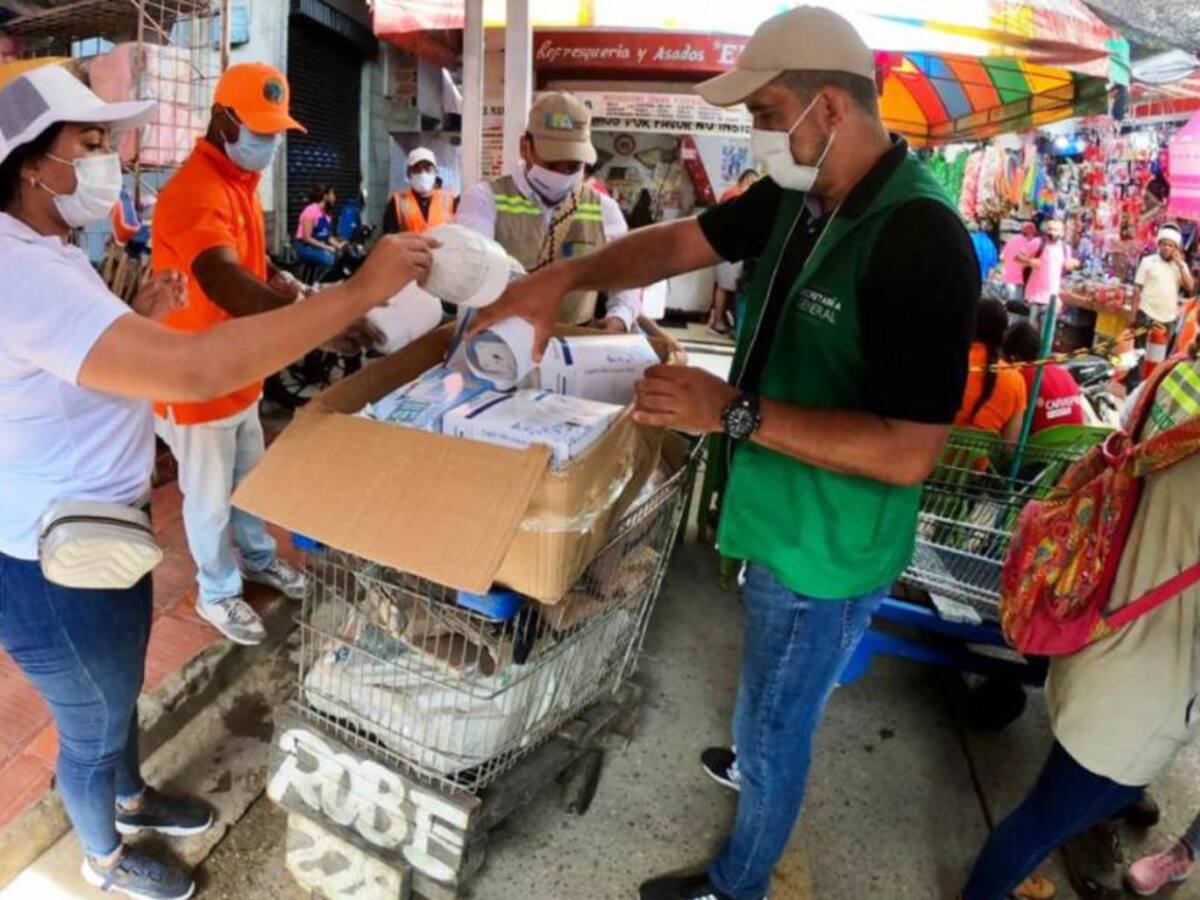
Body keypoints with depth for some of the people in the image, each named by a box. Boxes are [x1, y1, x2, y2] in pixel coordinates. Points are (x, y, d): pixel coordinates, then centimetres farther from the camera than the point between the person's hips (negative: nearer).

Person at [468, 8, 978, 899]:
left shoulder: (920, 240, -28)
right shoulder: (797, 196, -2)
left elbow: (909, 452, -31)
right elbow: (679, 242, 4)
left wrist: (734, 411, -32)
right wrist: (564, 277, -11)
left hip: (827, 551, -8)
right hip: (783, 520, 8)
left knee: (776, 727, 15)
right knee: (770, 701, 33)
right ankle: (752, 762, 64)